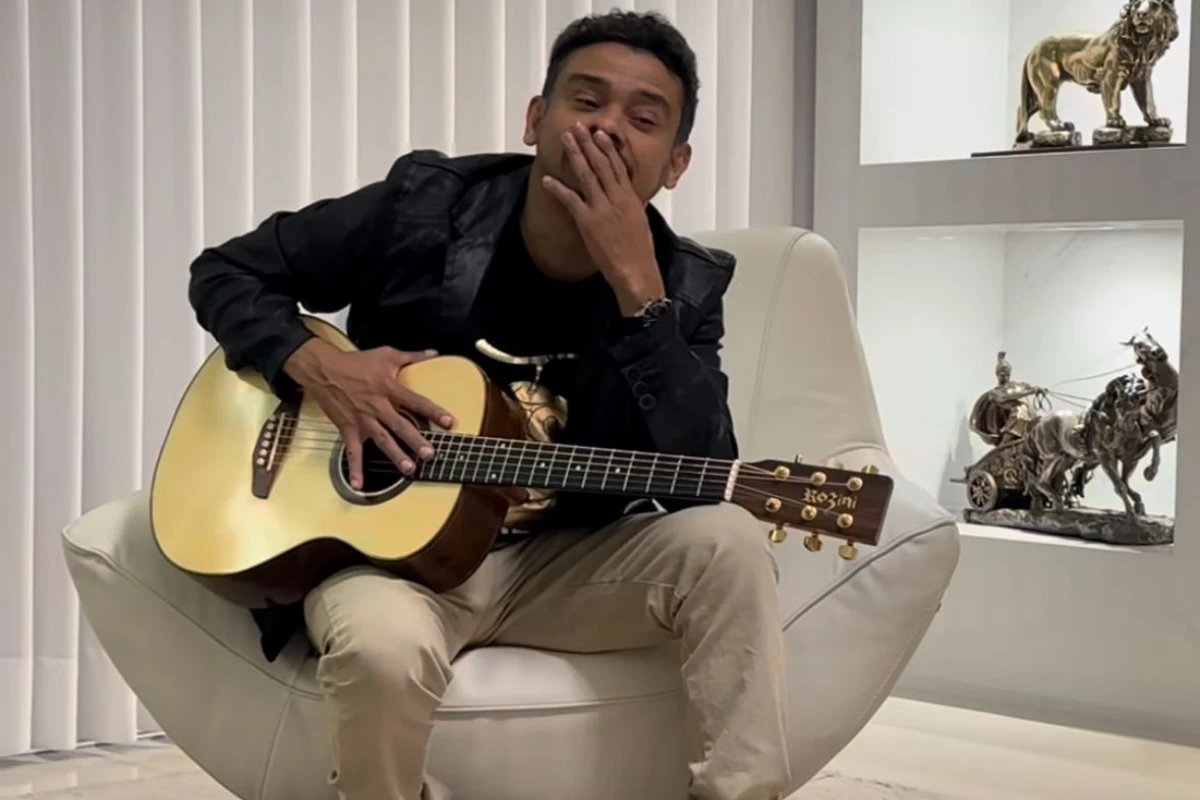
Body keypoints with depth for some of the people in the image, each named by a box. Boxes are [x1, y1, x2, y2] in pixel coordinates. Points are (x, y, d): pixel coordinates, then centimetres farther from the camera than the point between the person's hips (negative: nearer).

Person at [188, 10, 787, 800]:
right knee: (384, 649, -36)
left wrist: (635, 280, -25)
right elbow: (228, 272, 2)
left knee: (727, 539, -25)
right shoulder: (425, 205, -9)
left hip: (561, 568, 2)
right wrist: (320, 368, -18)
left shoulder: (685, 287, -5)